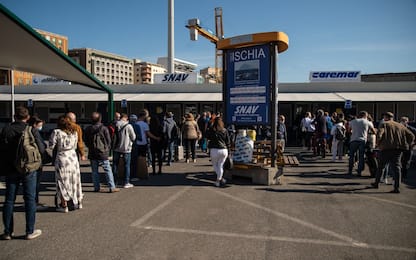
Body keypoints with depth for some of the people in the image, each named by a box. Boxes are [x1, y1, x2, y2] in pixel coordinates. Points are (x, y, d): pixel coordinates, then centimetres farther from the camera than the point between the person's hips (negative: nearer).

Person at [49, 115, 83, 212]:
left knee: (62, 182, 5)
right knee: (75, 180, 15)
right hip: (73, 158, 5)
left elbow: (51, 146, -6)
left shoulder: (56, 132, -11)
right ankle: (78, 202, 25)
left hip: (62, 159, -4)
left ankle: (64, 205, 8)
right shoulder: (74, 132, 4)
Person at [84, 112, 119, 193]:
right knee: (108, 170, 0)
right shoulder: (104, 128, -9)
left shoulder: (88, 129, 2)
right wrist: (107, 150, 12)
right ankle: (112, 187, -1)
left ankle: (96, 187, 15)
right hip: (103, 153, -4)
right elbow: (109, 141, -4)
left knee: (95, 171, 12)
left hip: (92, 154, 4)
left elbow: (86, 141, 9)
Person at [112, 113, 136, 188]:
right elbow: (133, 137, -7)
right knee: (127, 165, 7)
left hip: (116, 148, 3)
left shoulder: (115, 125, -4)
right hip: (126, 149, -3)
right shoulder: (128, 126, -14)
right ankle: (126, 183, 9)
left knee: (115, 165, 15)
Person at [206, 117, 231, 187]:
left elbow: (207, 136, 13)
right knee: (220, 165, 11)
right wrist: (228, 150, 17)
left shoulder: (211, 130, -4)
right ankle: (218, 180, 13)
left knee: (215, 165, 16)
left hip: (214, 150, -2)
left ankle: (221, 178, 9)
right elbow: (228, 142, 7)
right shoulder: (225, 130, 2)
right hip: (224, 150, 2)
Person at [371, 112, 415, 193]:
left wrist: (378, 144, -1)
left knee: (381, 166, 12)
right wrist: (406, 145, 15)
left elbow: (379, 135, -15)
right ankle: (396, 188, -6)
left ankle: (376, 183, 25)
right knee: (396, 167, 1)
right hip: (398, 149, 3)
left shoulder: (383, 124, 3)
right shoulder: (401, 126, 17)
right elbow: (411, 136, 14)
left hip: (386, 148, -3)